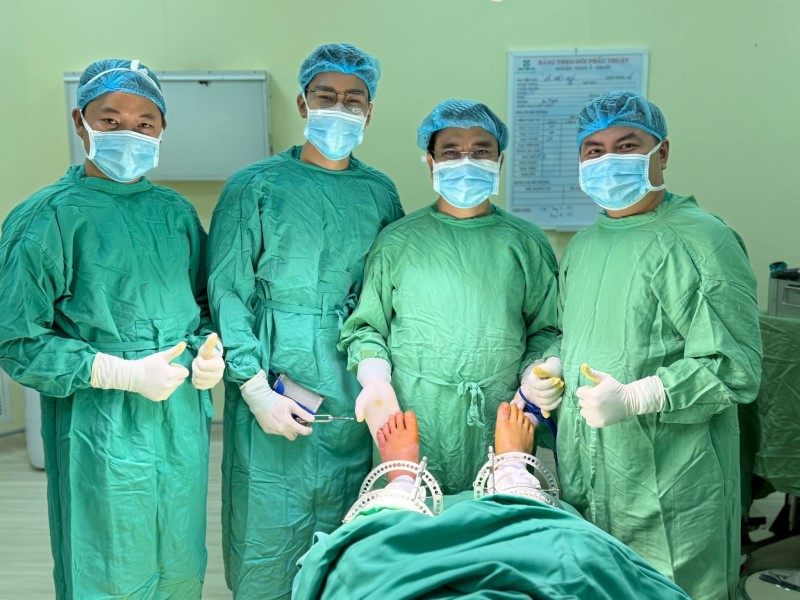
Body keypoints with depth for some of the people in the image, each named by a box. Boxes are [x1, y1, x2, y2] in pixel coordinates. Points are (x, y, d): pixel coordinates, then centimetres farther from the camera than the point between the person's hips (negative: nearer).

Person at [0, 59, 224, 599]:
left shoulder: (176, 211, 8)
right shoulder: (49, 216, -9)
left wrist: (209, 351, -2)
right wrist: (124, 374, -17)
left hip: (184, 425, 5)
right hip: (103, 435, -5)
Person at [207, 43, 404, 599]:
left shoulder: (380, 192, 9)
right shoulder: (256, 186, -2)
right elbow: (226, 293, -6)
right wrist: (256, 390, -13)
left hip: (354, 396, 3)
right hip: (274, 391, -3)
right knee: (268, 534, 6)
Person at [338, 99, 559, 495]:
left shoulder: (526, 242, 10)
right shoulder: (397, 241, 8)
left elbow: (546, 329, 12)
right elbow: (366, 325, 9)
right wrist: (376, 380, -7)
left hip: (499, 423, 1)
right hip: (410, 422, 0)